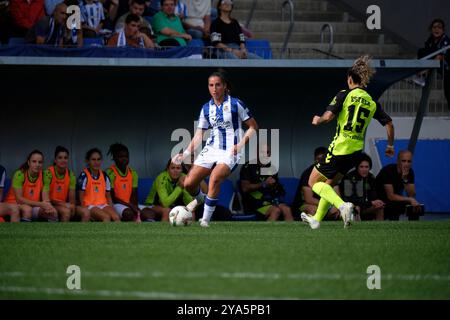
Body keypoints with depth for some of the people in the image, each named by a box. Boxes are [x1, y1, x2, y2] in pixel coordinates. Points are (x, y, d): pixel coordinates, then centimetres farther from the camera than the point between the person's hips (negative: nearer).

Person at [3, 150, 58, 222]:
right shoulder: (19, 174, -16)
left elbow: (45, 199, -8)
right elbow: (19, 199, -21)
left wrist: (48, 205, -33)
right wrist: (40, 204, -29)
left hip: (33, 206, 4)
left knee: (53, 213, -21)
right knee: (27, 209, -37)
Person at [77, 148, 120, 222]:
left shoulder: (104, 176, 12)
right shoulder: (84, 176, -4)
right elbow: (81, 196, -6)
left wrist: (111, 208, 2)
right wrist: (85, 210, -15)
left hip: (103, 205, 5)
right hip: (90, 205, -5)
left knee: (116, 217, -23)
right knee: (106, 217, -31)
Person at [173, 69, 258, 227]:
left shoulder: (235, 104, -5)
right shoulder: (206, 108, 8)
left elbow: (253, 127, -1)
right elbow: (199, 134, 12)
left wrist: (240, 144, -13)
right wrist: (186, 154, 1)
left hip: (230, 151, -5)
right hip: (211, 149, 5)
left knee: (215, 177, -33)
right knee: (189, 183, -4)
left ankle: (206, 219, -24)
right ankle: (199, 198, 33)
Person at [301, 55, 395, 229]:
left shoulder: (344, 95, -8)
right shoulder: (372, 103, 6)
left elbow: (328, 116, -18)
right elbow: (389, 124, 5)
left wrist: (317, 120, 4)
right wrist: (390, 146, 17)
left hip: (339, 148, -6)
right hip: (356, 150, 6)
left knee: (314, 182, 6)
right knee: (329, 184, 25)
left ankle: (342, 205, -17)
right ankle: (317, 219, 32)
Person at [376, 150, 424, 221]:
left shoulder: (410, 172, -5)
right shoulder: (388, 170, -24)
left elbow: (412, 195, -13)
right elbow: (391, 196, -28)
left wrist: (405, 179, -26)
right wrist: (410, 200, -27)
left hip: (396, 200, 7)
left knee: (417, 207, -13)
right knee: (395, 207, -36)